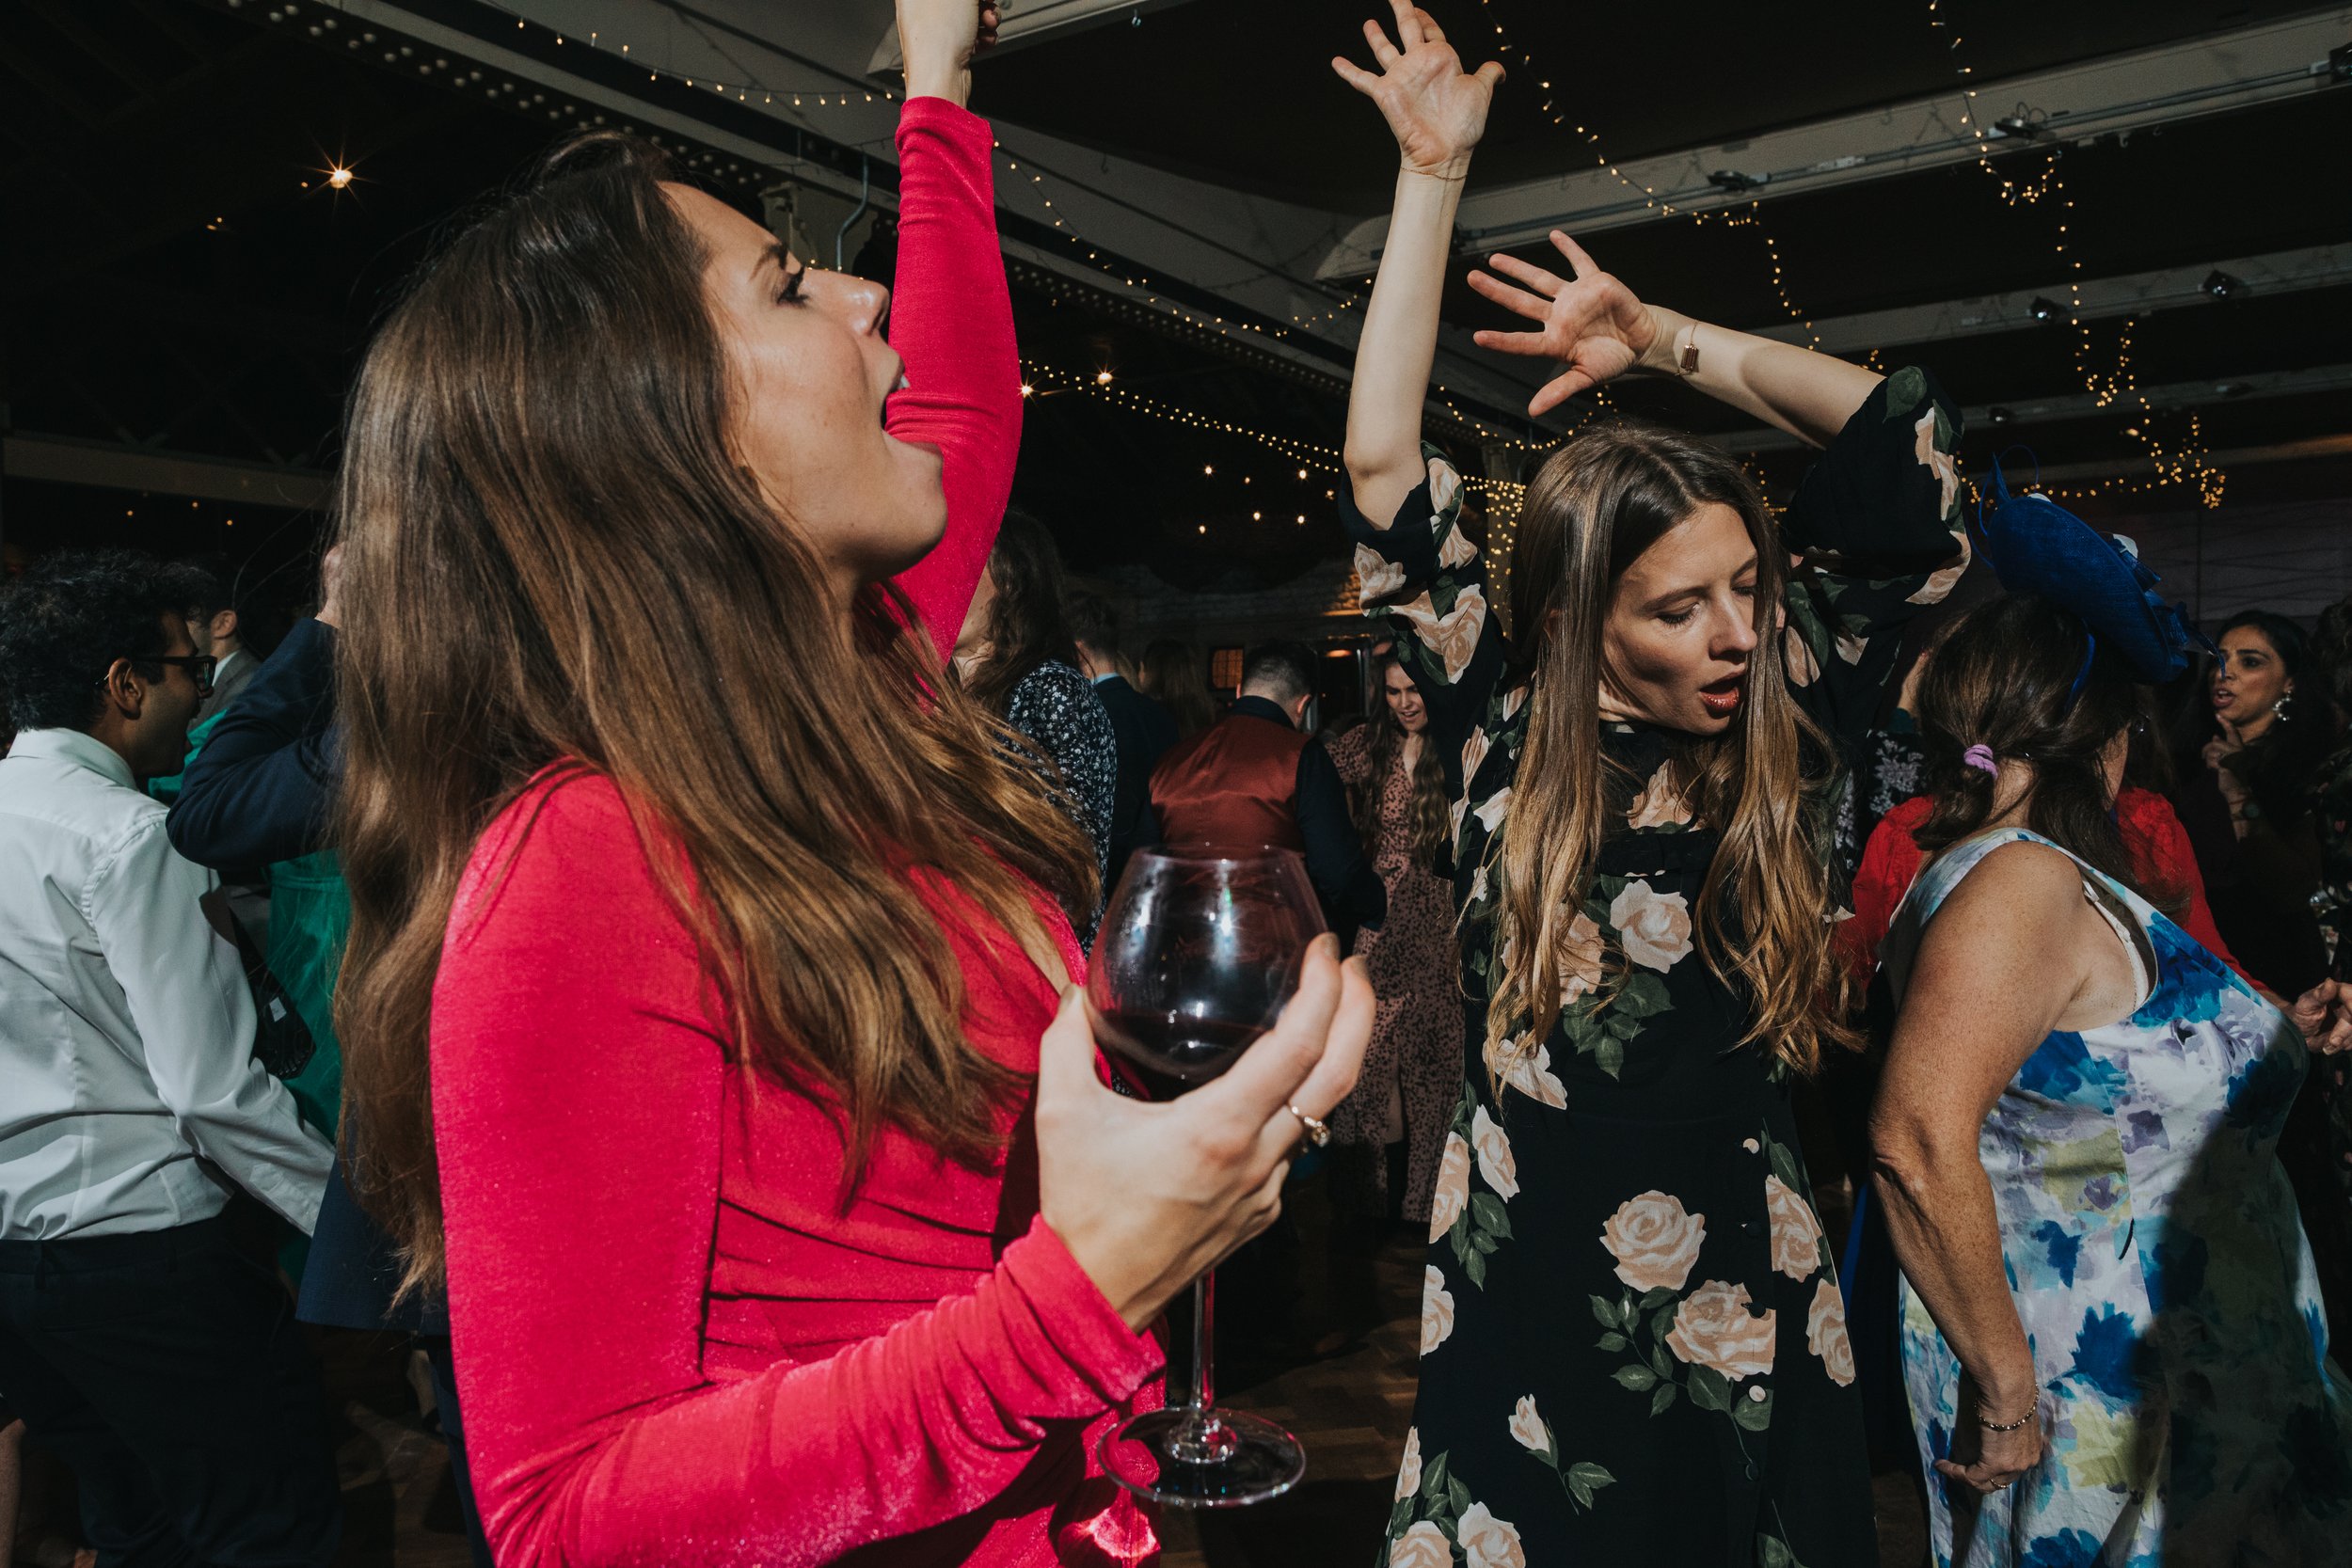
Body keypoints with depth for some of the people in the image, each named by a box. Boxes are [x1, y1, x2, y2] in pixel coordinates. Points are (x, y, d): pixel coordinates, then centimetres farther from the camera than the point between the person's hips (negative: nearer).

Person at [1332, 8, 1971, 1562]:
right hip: (1527, 1315, -1)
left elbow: (1910, 450, 2)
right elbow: (1385, 473, -7)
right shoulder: (1505, 745, -3)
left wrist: (1663, 335, 4)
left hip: (1751, 1323, 1)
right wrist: (1434, 178, -4)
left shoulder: (1781, 746, -1)